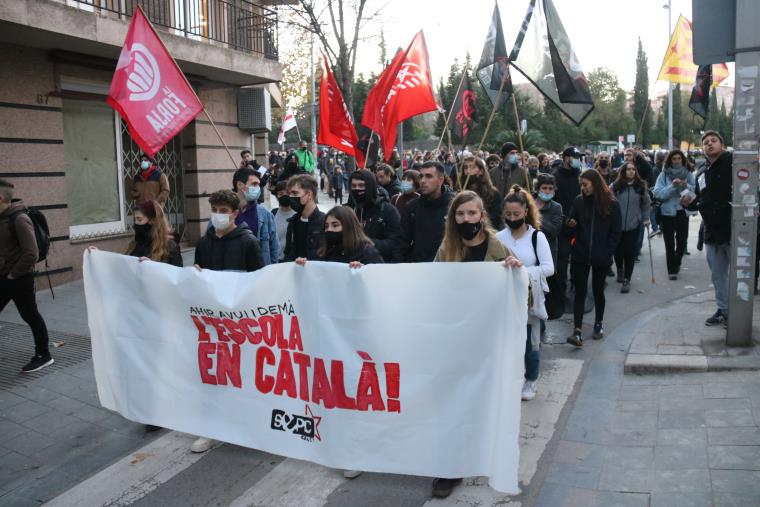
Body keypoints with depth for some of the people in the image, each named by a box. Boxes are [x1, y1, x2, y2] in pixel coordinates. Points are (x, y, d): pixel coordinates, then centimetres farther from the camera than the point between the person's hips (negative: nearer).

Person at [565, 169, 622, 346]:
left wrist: (607, 252, -8)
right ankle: (578, 331, -6)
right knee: (580, 292, -3)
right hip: (580, 255, 1)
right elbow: (572, 224, 11)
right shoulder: (579, 201, 1)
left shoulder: (611, 204, -5)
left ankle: (599, 324, 32)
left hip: (601, 257, -1)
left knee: (598, 290, 13)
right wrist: (571, 224, -12)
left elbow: (616, 232, -1)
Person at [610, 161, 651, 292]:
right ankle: (620, 270, 40)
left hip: (633, 225, 0)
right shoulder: (615, 186, -6)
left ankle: (627, 280, 7)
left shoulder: (641, 186, 0)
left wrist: (645, 218, 7)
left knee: (630, 252, -2)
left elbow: (646, 203, 11)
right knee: (618, 250, 10)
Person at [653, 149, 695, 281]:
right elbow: (657, 193, -11)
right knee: (669, 243, 2)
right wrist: (672, 186, -21)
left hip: (683, 212, 2)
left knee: (682, 241, 8)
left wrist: (687, 186, -18)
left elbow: (695, 192, 0)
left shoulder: (688, 174, 3)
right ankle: (672, 270, 11)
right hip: (667, 212, -2)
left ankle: (677, 263, 35)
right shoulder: (664, 175, -3)